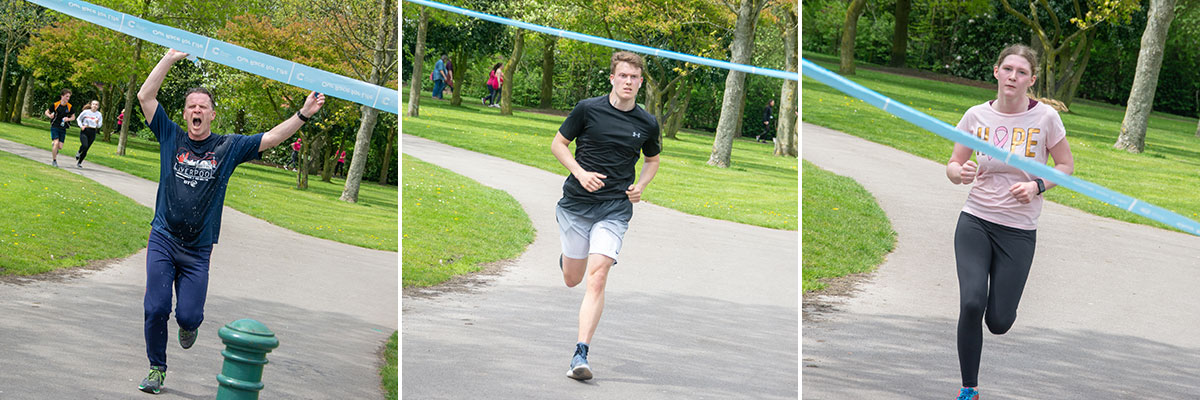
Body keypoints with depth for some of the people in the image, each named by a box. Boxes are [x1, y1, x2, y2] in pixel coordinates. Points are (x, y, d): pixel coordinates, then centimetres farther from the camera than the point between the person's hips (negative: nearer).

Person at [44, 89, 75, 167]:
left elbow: (73, 117, 11)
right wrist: (50, 116, -17)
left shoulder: (69, 107, -1)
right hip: (55, 127, -3)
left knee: (60, 147, -2)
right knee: (56, 143, -18)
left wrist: (68, 119, -12)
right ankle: (54, 161, -4)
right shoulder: (55, 105, -7)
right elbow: (47, 112, 5)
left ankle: (53, 144, 35)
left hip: (63, 128, 3)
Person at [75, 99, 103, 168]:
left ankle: (79, 163, 20)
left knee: (86, 149, 5)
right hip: (84, 131, -2)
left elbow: (99, 126, 3)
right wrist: (81, 126, -5)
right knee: (84, 145, -23)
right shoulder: (86, 112, -1)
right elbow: (78, 119, 11)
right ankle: (78, 152, 11)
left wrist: (97, 123, -20)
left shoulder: (99, 114, 2)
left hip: (92, 132, 2)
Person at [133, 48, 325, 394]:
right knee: (156, 310, -6)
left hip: (198, 249, 0)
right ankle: (156, 369, 13)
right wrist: (171, 57, -6)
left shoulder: (228, 147, 5)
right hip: (162, 240, 0)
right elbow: (145, 96, -1)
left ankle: (189, 325, 34)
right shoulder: (171, 137, 4)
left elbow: (271, 138, 2)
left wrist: (304, 113, -9)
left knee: (188, 315, -4)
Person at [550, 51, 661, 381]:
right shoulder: (588, 109, -4)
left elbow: (652, 160, 21)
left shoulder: (648, 124, 3)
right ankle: (569, 255, 49)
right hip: (576, 204, 0)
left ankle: (581, 354, -15)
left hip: (615, 208, 0)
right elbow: (558, 144, 4)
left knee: (597, 278, -15)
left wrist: (641, 185, 2)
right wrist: (580, 173, -12)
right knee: (572, 279, 10)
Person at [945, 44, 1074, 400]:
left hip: (1019, 230, -1)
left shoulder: (1045, 117, -6)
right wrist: (960, 173, -16)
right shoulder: (976, 116, -1)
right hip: (975, 222, 1)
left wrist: (1037, 186, -14)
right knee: (971, 304, -19)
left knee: (999, 322, -1)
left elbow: (1067, 166, 4)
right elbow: (953, 165, 8)